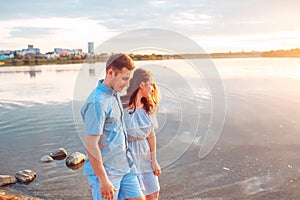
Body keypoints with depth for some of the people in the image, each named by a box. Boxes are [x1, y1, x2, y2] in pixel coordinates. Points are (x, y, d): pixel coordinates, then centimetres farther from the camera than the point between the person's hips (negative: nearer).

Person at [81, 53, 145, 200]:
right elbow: (90, 145, -23)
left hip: (124, 166, 9)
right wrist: (104, 181, -20)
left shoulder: (113, 93, 7)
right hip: (105, 171, -9)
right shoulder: (97, 103, -23)